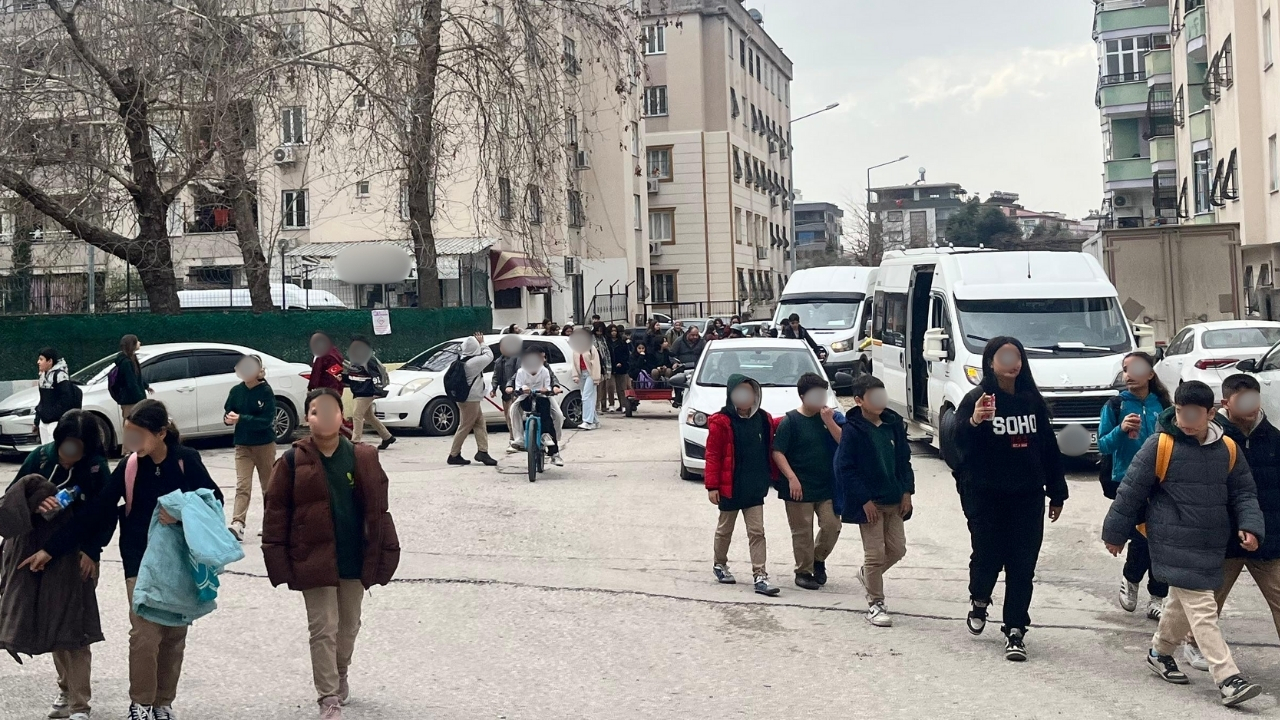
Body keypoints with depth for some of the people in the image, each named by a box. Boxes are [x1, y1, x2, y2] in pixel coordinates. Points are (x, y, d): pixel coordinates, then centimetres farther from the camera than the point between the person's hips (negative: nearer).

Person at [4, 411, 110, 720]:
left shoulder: (96, 469, -13)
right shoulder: (40, 457, -2)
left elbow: (89, 519, -15)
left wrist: (50, 551, -18)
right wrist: (34, 504, -21)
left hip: (71, 556, -4)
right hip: (30, 549, 4)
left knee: (72, 628, -2)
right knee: (51, 624, 12)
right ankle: (67, 690, 30)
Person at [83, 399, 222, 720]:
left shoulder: (187, 460, -10)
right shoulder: (128, 467, -5)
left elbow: (214, 499, -8)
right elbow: (103, 510, 5)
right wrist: (91, 548, 9)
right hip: (140, 561, 0)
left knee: (174, 633, 8)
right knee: (145, 633, -10)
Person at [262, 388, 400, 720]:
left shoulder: (363, 458, -3)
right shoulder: (293, 461, -8)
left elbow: (378, 509, 1)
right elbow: (277, 511, -5)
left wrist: (386, 552, -1)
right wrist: (277, 557, -8)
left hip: (354, 559, 3)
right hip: (313, 559, -2)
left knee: (349, 625, 19)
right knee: (323, 629, -1)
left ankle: (340, 675, 43)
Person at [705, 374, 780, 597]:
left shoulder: (762, 419, 2)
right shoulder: (721, 422, -14)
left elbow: (769, 449, 18)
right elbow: (712, 455, -14)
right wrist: (712, 486, -16)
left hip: (755, 488, 4)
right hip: (730, 488, -4)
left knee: (757, 532, 1)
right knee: (725, 529, 15)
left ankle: (760, 577, 1)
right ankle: (720, 564, 36)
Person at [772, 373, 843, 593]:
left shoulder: (831, 417, 4)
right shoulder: (790, 421, -7)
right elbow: (778, 453, -9)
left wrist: (829, 421, -18)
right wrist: (792, 478, -17)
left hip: (828, 486, 3)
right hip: (800, 488, -3)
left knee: (832, 526, 1)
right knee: (802, 532, 4)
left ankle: (819, 559, 26)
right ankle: (804, 572, 17)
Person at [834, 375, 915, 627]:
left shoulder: (894, 424, 5)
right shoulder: (852, 430, -12)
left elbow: (904, 460, 12)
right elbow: (845, 468, -13)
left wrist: (907, 492, 3)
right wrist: (865, 500, -15)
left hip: (894, 500, 6)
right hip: (869, 502, -6)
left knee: (897, 549, 11)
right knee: (875, 553, -3)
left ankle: (867, 574, 38)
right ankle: (875, 604, 10)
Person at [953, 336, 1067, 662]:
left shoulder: (1033, 401, 6)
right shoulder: (977, 399, -8)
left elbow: (1049, 448, 13)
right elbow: (960, 442, -23)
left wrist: (1057, 493, 13)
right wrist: (974, 421, -44)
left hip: (1027, 497, 3)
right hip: (985, 497, -3)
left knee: (1022, 566, 2)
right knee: (987, 557, 3)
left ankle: (1015, 632, 9)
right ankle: (979, 602, 35)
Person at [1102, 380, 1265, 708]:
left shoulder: (1228, 449, 3)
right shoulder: (1160, 446, -11)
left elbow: (1243, 493, 11)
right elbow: (1131, 492, -5)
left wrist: (1250, 526, -7)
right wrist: (1115, 533, 0)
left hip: (1211, 545, 6)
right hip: (1174, 544, -6)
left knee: (1184, 602, 19)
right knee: (1202, 609, -9)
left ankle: (1160, 653, 39)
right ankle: (1228, 679, -9)